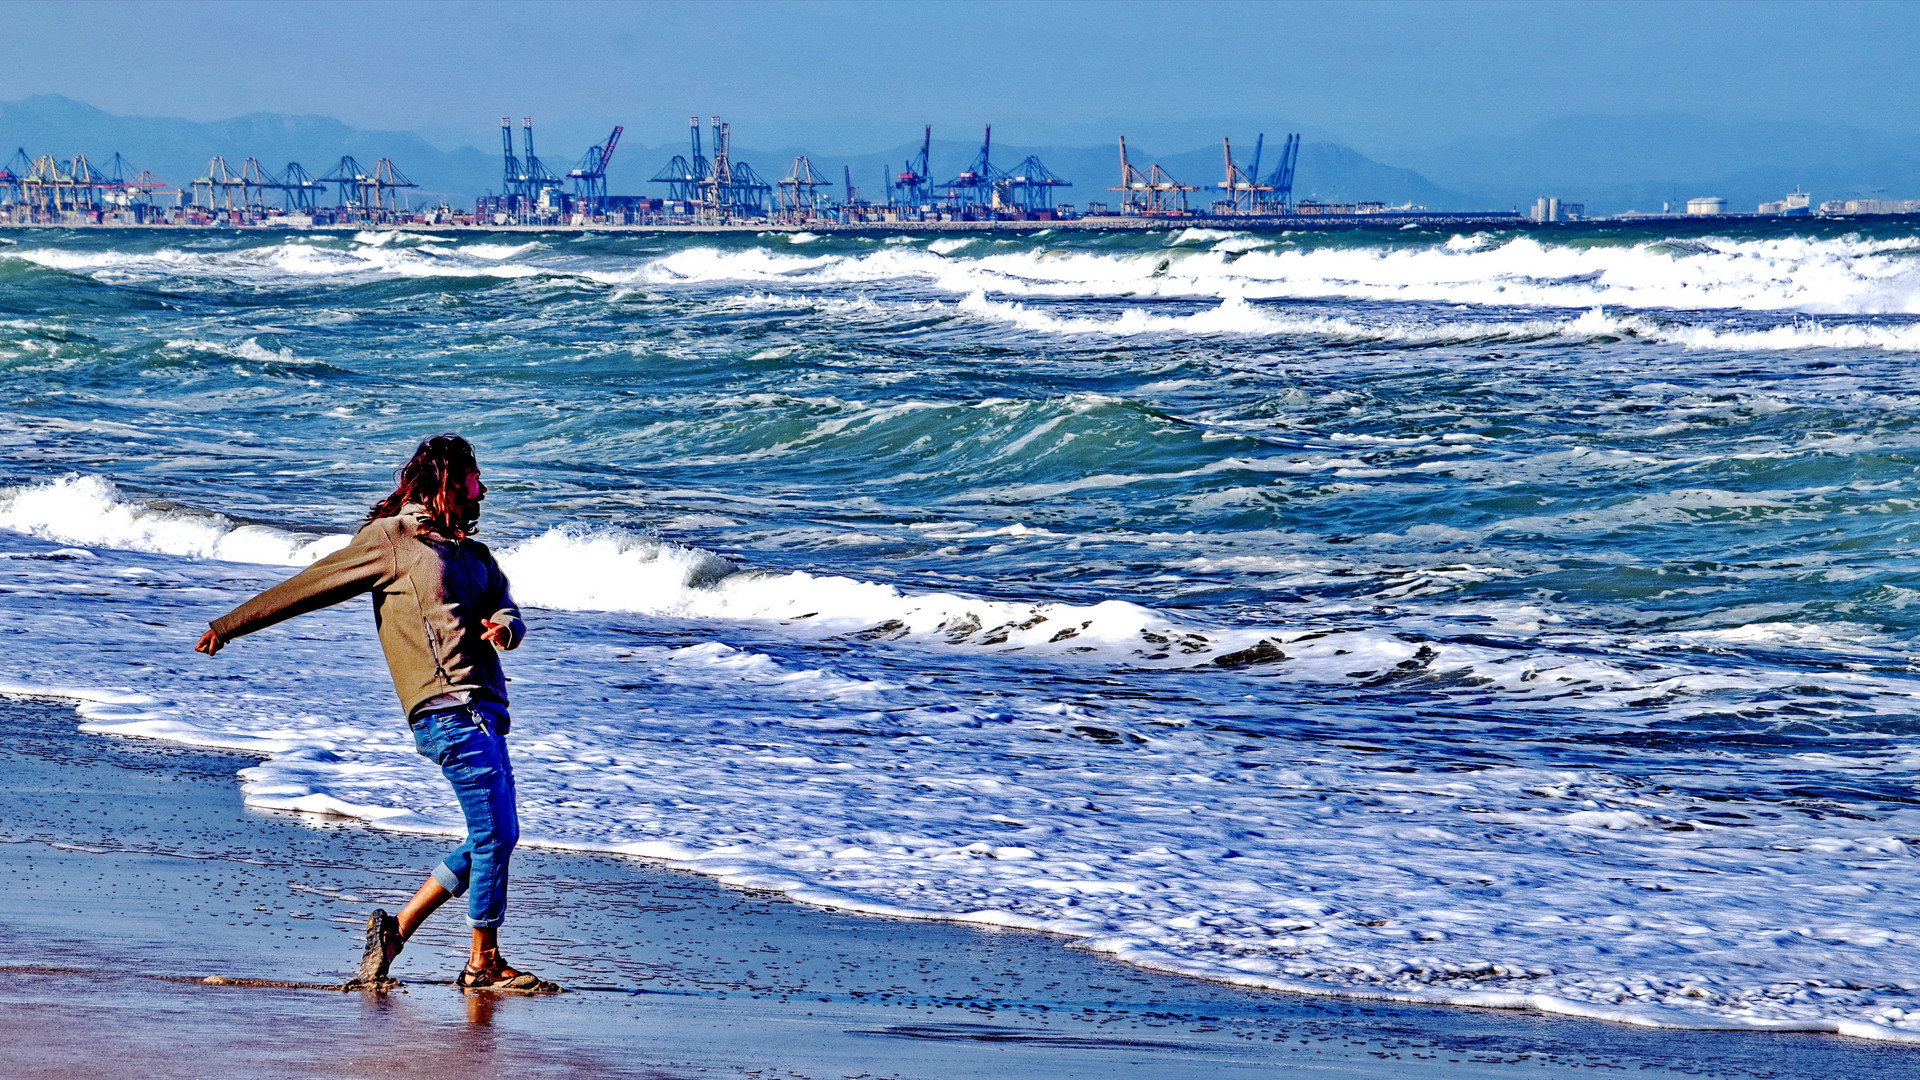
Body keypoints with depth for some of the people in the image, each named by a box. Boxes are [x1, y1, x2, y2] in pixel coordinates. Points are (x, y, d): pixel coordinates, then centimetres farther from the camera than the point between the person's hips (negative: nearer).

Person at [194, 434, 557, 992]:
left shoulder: (474, 554, 23)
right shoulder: (392, 538, 1)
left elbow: (509, 614, 13)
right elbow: (308, 586, 4)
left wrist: (503, 627, -13)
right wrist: (228, 625, 6)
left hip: (483, 710, 8)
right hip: (448, 710, -8)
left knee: (494, 838, 9)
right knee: (495, 833, -9)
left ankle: (398, 926, 18)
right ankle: (484, 963, 1)